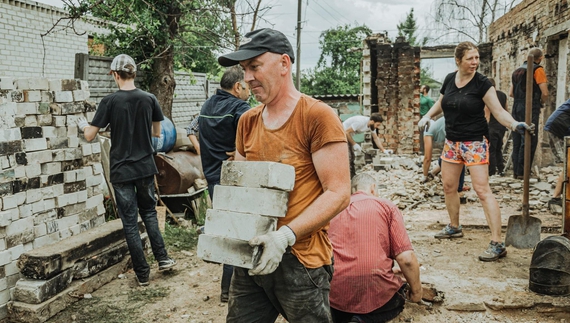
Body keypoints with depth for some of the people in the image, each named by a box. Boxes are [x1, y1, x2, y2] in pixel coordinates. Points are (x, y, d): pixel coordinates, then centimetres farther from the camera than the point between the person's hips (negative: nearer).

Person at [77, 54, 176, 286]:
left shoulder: (110, 101, -11)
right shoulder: (149, 99, -2)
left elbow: (89, 136, -5)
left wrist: (83, 125, 16)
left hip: (121, 170, -3)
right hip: (146, 167, 3)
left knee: (130, 222, 6)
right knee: (149, 212, 22)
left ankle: (142, 274, 12)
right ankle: (162, 258, 18)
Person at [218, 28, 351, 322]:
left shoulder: (317, 116, -12)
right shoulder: (247, 121, 7)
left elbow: (338, 193, -15)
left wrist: (286, 235, -24)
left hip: (300, 261, -5)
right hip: (250, 256, 6)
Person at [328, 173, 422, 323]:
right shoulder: (387, 206, 4)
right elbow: (406, 259, -5)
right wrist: (416, 290, 14)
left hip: (334, 294, 4)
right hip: (376, 294, -4)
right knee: (398, 296, 31)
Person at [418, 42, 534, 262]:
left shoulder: (482, 83, -11)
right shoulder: (449, 79, 4)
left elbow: (498, 111, -14)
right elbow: (440, 103, 20)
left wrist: (515, 124, -32)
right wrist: (428, 115, 3)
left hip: (474, 142, -6)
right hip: (452, 142, 6)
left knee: (482, 189, -13)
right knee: (448, 186, 14)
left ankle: (497, 243, -11)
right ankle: (454, 227, 36)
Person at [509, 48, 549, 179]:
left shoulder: (517, 71, 16)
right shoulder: (538, 69, -5)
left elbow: (511, 93, 19)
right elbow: (545, 93, -12)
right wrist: (541, 103, 5)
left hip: (516, 108, 7)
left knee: (517, 141, 9)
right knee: (529, 141, -4)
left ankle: (516, 171, 12)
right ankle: (522, 172, -4)